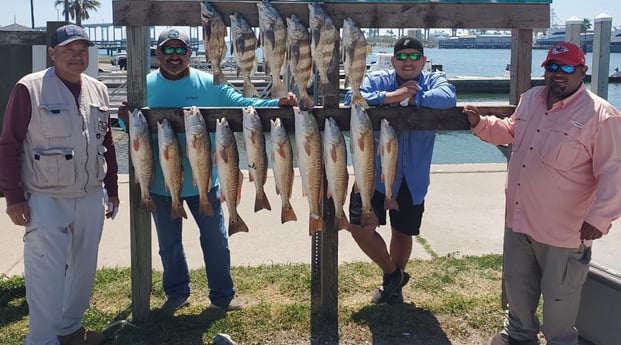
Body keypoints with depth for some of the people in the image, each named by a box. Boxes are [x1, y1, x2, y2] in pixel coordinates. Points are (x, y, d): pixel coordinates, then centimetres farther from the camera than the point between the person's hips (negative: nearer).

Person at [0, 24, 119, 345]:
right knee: (46, 273, -2)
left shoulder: (98, 90, 7)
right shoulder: (29, 89, -10)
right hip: (45, 201, -5)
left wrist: (112, 188, 15)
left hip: (91, 198, 6)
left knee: (83, 267, 15)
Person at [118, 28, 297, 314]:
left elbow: (241, 104, -11)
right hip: (161, 183, 1)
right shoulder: (145, 86, -3)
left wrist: (277, 104, -25)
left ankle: (222, 295, 28)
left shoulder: (209, 84, -7)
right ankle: (176, 293, 38)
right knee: (168, 244, 17)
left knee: (216, 241, 10)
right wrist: (126, 119, -20)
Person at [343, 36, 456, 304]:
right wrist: (389, 97, -31)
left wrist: (412, 99, -22)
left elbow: (448, 99, -26)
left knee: (403, 233, 17)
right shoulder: (376, 80, -7)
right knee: (360, 228, -5)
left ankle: (394, 284, 43)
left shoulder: (433, 81, -3)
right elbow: (351, 99, -26)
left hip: (413, 178, 1)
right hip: (374, 172, -1)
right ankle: (393, 274, 23)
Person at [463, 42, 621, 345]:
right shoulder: (530, 98, 5)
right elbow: (511, 131, 24)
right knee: (517, 283, 23)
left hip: (564, 230, -7)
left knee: (558, 294, 10)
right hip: (519, 219, 7)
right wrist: (481, 124, 8)